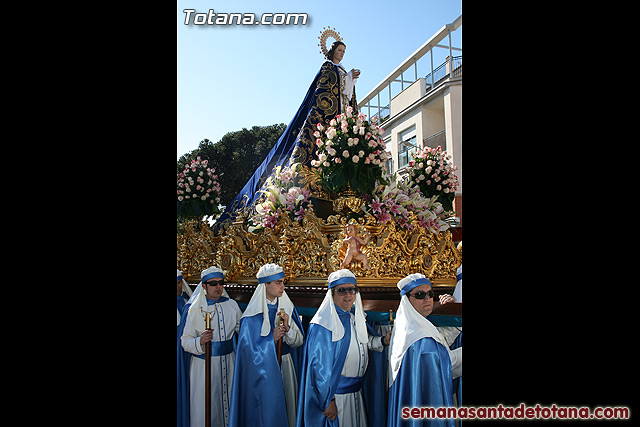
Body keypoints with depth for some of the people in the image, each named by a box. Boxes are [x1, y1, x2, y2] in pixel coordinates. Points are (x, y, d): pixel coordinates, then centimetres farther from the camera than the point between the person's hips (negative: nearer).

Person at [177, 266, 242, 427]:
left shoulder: (232, 305, 5)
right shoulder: (194, 310, -5)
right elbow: (185, 341, -7)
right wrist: (200, 341, -26)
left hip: (228, 361, 3)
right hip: (203, 364, -3)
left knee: (228, 401, 10)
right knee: (205, 406, 2)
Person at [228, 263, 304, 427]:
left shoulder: (288, 308, 2)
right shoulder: (253, 315, -11)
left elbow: (299, 342, 1)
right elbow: (247, 348, -11)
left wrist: (288, 328, -17)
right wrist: (271, 338, -20)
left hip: (284, 367, 4)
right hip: (262, 369, -4)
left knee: (286, 408, 12)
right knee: (266, 411, 3)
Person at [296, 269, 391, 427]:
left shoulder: (353, 319, 8)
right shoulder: (322, 324, -17)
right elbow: (319, 365, -19)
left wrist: (383, 340, 0)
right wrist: (328, 400, -19)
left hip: (356, 395, 7)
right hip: (334, 396, -7)